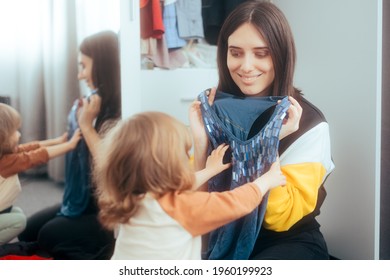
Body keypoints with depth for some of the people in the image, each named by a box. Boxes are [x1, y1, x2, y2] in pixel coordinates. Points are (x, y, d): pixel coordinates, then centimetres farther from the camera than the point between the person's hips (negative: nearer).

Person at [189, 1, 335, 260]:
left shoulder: (309, 123, -15)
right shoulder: (216, 108, -4)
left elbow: (281, 218, -15)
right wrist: (201, 140, -17)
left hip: (290, 243, -2)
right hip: (227, 238, 3)